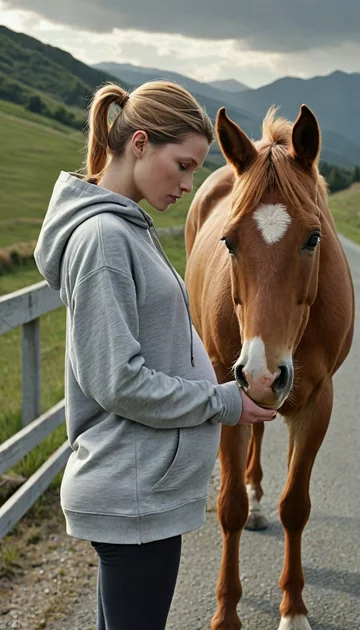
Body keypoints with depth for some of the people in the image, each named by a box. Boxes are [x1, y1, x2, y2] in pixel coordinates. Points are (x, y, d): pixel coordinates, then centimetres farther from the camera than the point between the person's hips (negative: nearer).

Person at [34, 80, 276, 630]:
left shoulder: (128, 226, 12)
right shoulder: (102, 237, -19)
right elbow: (118, 383, -22)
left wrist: (216, 386, 11)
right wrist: (222, 402, -13)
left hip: (140, 486, 10)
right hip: (136, 496, -10)